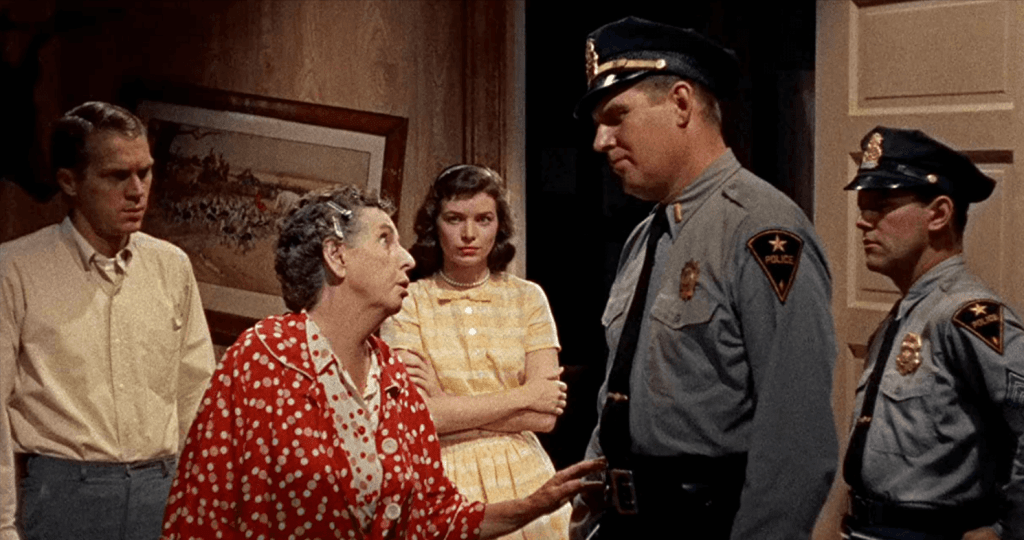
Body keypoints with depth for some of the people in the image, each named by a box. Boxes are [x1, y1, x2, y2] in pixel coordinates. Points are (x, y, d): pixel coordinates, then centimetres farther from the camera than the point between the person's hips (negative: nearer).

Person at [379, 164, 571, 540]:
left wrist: (450, 404, -11)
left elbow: (545, 417, -5)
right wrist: (520, 397, -9)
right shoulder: (408, 302, -2)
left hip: (523, 484, 2)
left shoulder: (527, 298, 4)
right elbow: (413, 413, -14)